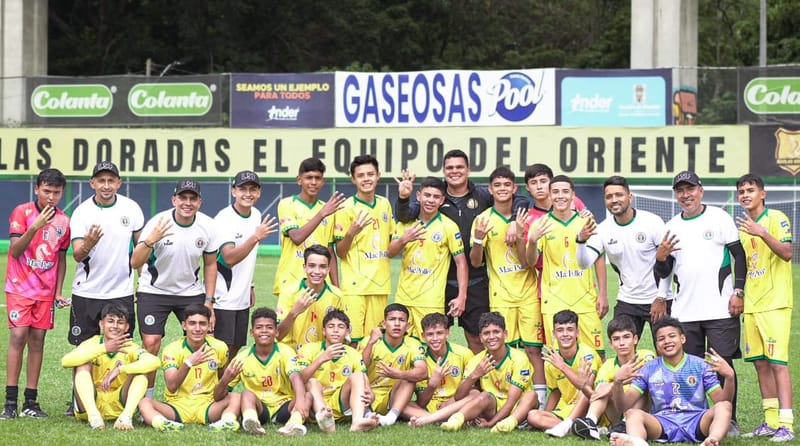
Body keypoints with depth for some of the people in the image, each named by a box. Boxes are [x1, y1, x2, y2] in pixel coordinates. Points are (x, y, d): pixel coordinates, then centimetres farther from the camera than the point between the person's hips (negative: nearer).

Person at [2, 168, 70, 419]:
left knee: (37, 341, 3)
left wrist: (58, 292, 9)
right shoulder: (22, 212, -7)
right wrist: (35, 227, -29)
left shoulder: (63, 221, 6)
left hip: (45, 292, 4)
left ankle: (31, 402, 6)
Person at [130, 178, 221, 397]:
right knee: (150, 343, -12)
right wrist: (150, 241, -39)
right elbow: (135, 263, -21)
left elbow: (210, 264, 4)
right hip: (154, 291, -3)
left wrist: (209, 302, 0)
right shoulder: (158, 223, -20)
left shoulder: (207, 227, -10)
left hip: (191, 292, 3)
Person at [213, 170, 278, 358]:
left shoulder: (256, 215, 8)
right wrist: (255, 237, -37)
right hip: (223, 298, -8)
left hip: (242, 297, 8)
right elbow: (229, 258, -28)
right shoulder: (224, 219, -17)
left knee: (235, 348, 11)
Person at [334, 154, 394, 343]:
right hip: (356, 284, -5)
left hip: (380, 284, 5)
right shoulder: (347, 208, -5)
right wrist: (351, 232, -23)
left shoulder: (384, 204, 12)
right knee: (352, 340, -9)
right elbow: (340, 252, -5)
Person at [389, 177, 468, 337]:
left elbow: (461, 262, -2)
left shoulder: (448, 226, -3)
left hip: (431, 301, -4)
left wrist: (462, 297, -10)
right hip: (403, 298, 4)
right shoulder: (406, 223, 9)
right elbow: (390, 253, 3)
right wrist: (403, 240, -19)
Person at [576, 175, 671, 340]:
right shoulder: (603, 229, -2)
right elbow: (584, 263, -8)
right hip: (626, 301, 3)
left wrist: (661, 298, -10)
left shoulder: (652, 222, -11)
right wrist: (581, 241, -28)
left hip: (657, 300, -3)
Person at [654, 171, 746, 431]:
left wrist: (738, 292, -7)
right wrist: (660, 257, -9)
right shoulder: (671, 227, 12)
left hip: (720, 309, -4)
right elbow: (663, 273, 13)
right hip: (684, 312, 4)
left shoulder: (718, 217, 2)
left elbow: (739, 256, 1)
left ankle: (729, 421, 2)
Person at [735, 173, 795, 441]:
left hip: (775, 303, -8)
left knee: (777, 362, -13)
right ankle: (771, 422, 12)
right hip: (752, 305, 8)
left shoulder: (776, 218, -6)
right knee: (759, 363, 7)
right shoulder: (743, 226, 16)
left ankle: (786, 424, -15)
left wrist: (762, 233, -29)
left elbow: (787, 253, -19)